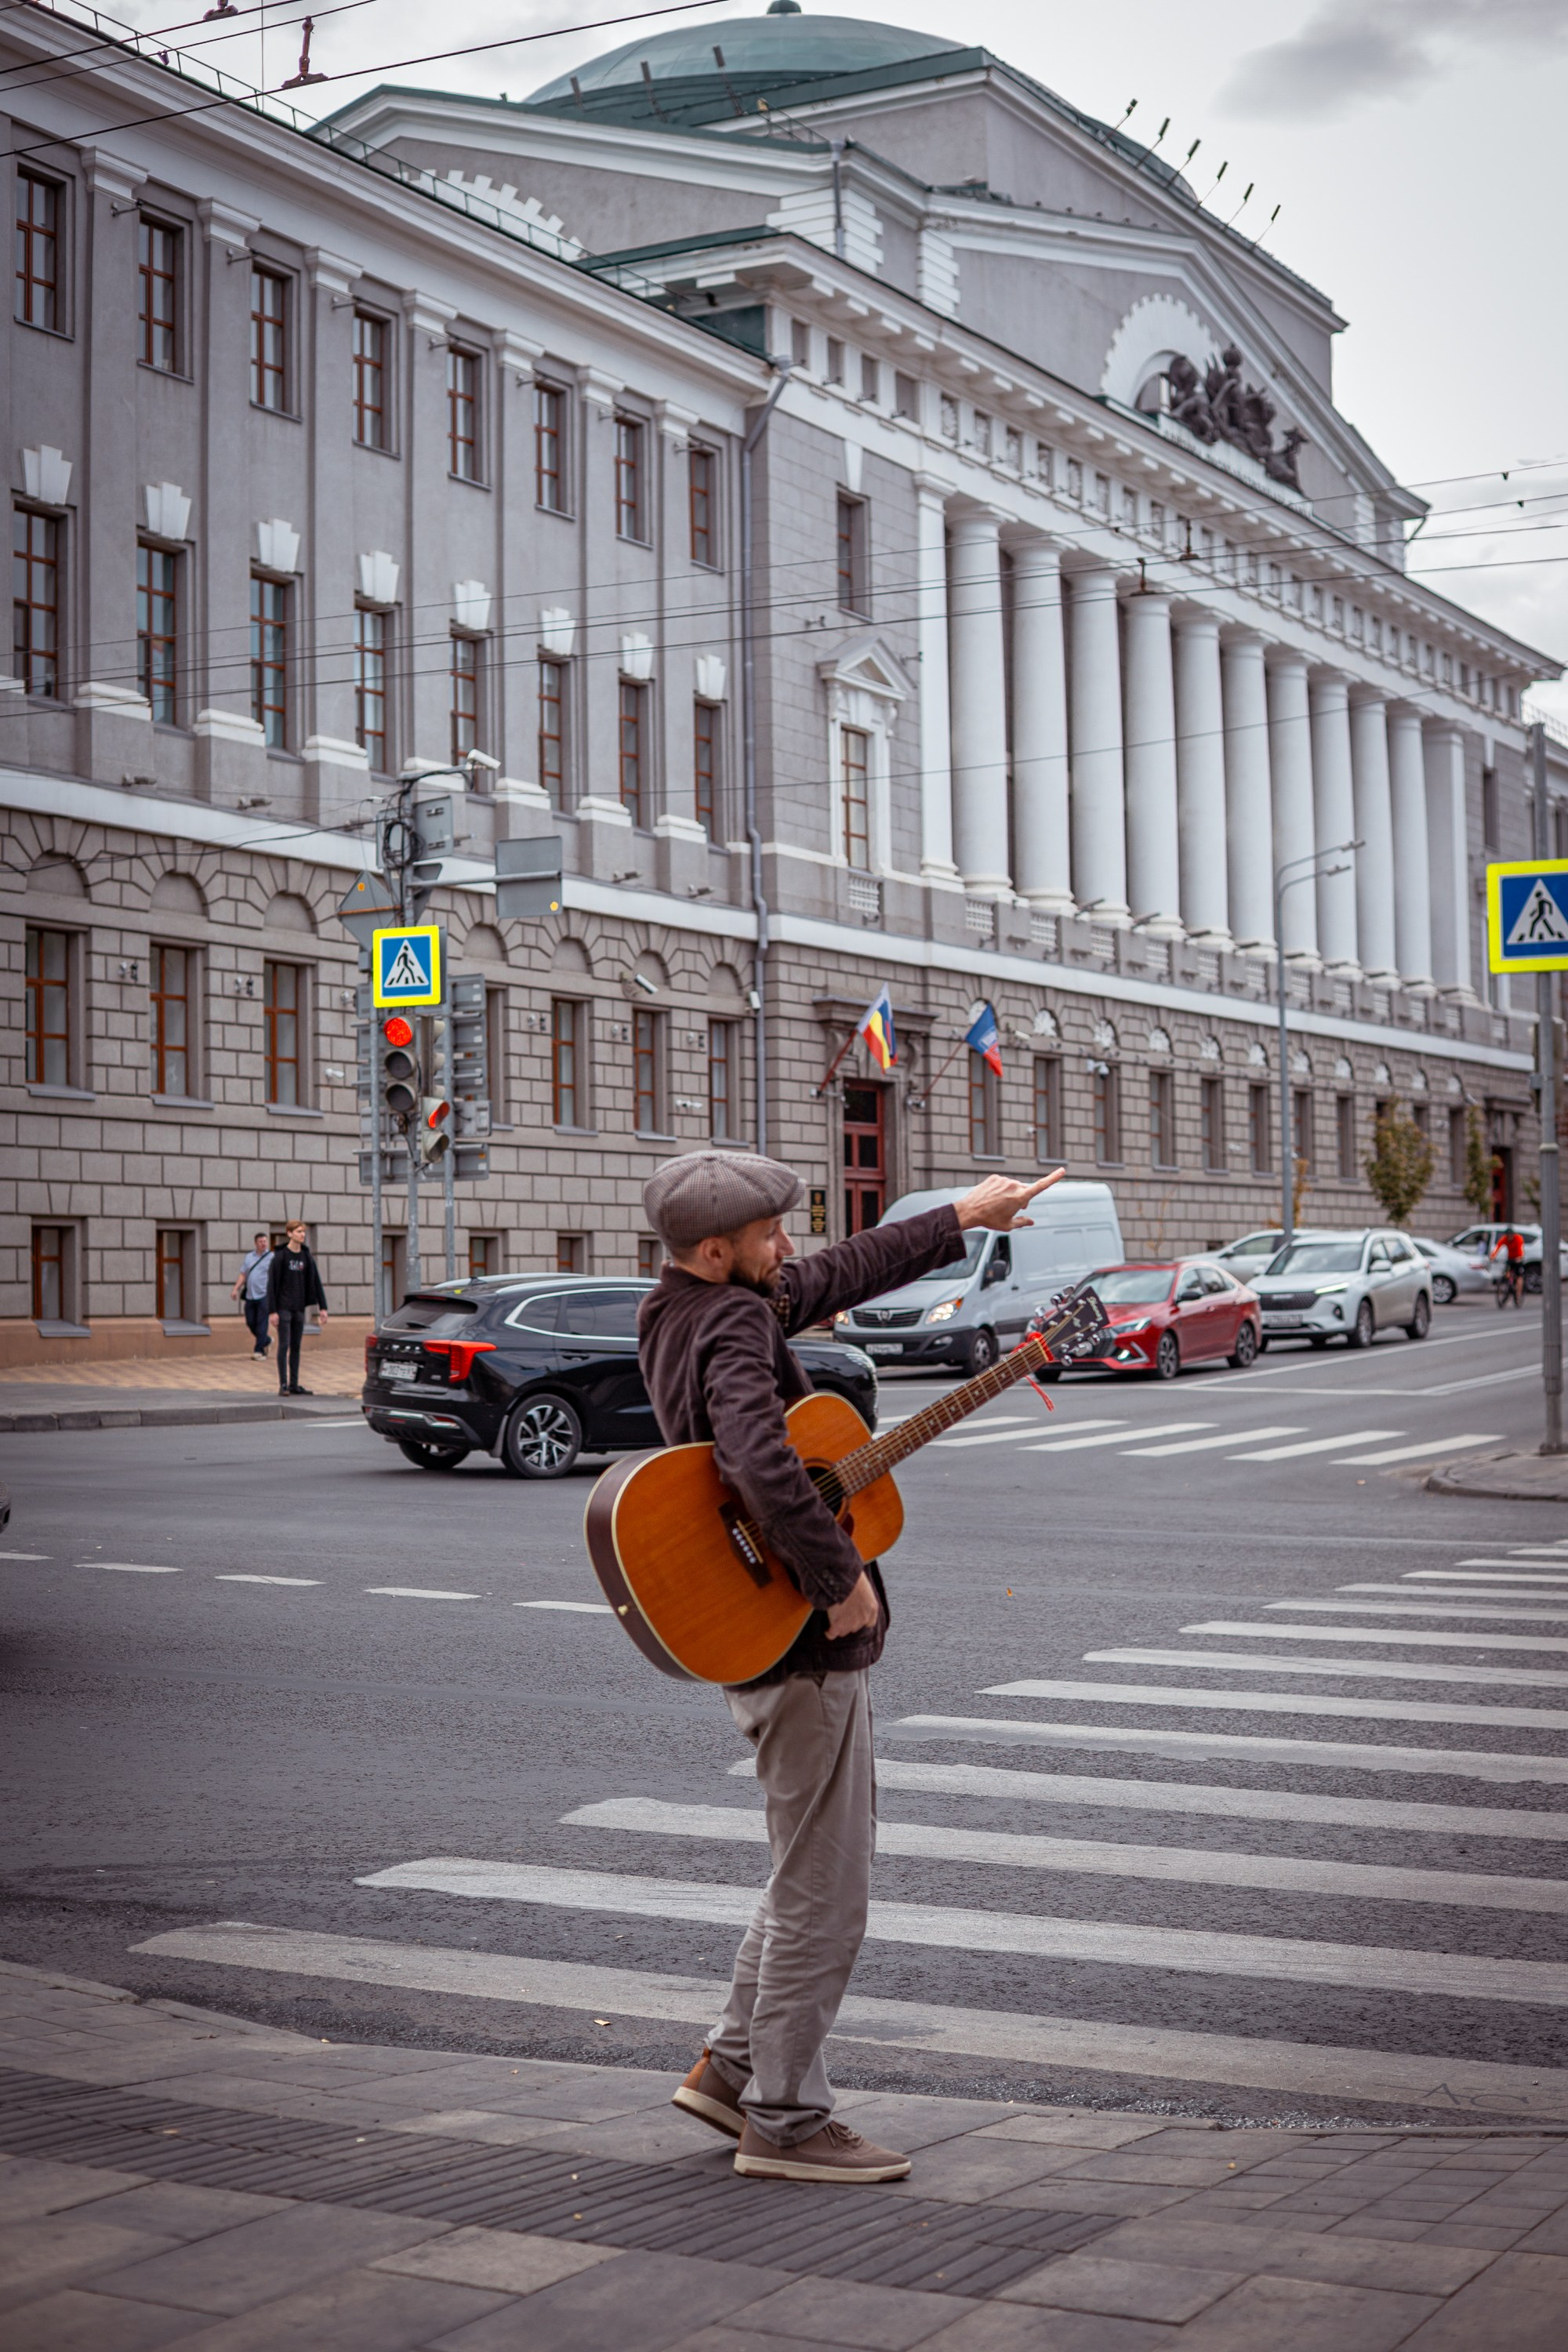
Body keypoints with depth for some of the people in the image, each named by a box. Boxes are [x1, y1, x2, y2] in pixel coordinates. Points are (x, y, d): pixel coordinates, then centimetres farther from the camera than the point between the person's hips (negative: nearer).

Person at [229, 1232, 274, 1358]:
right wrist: (236, 1289, 7)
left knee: (261, 1323, -8)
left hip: (264, 1296, -5)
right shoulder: (249, 1257, 14)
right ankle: (266, 1341, 29)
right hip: (250, 1296, 5)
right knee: (251, 1323, 7)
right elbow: (243, 1275, 17)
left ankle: (259, 1351, -5)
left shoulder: (271, 1257, 0)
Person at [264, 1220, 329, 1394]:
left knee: (296, 1346, 7)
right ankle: (283, 1385, -5)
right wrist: (272, 1311, -14)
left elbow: (316, 1283, 10)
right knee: (284, 1345, -7)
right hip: (283, 1308, -5)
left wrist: (323, 1307, 5)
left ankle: (294, 1385, 12)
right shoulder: (280, 1257, -7)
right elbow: (272, 1285, -9)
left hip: (299, 1308, 5)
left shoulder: (307, 1257, 8)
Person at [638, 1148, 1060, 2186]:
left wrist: (960, 1220, 25)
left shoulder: (684, 1310, 10)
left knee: (818, 1868, 22)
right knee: (823, 1899, 0)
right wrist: (841, 1578, -28)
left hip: (780, 1634, 10)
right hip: (801, 1642, -10)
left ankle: (736, 2066, 28)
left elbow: (838, 1274, 21)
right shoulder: (733, 1328, -21)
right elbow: (760, 1460, -39)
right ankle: (784, 2122, 11)